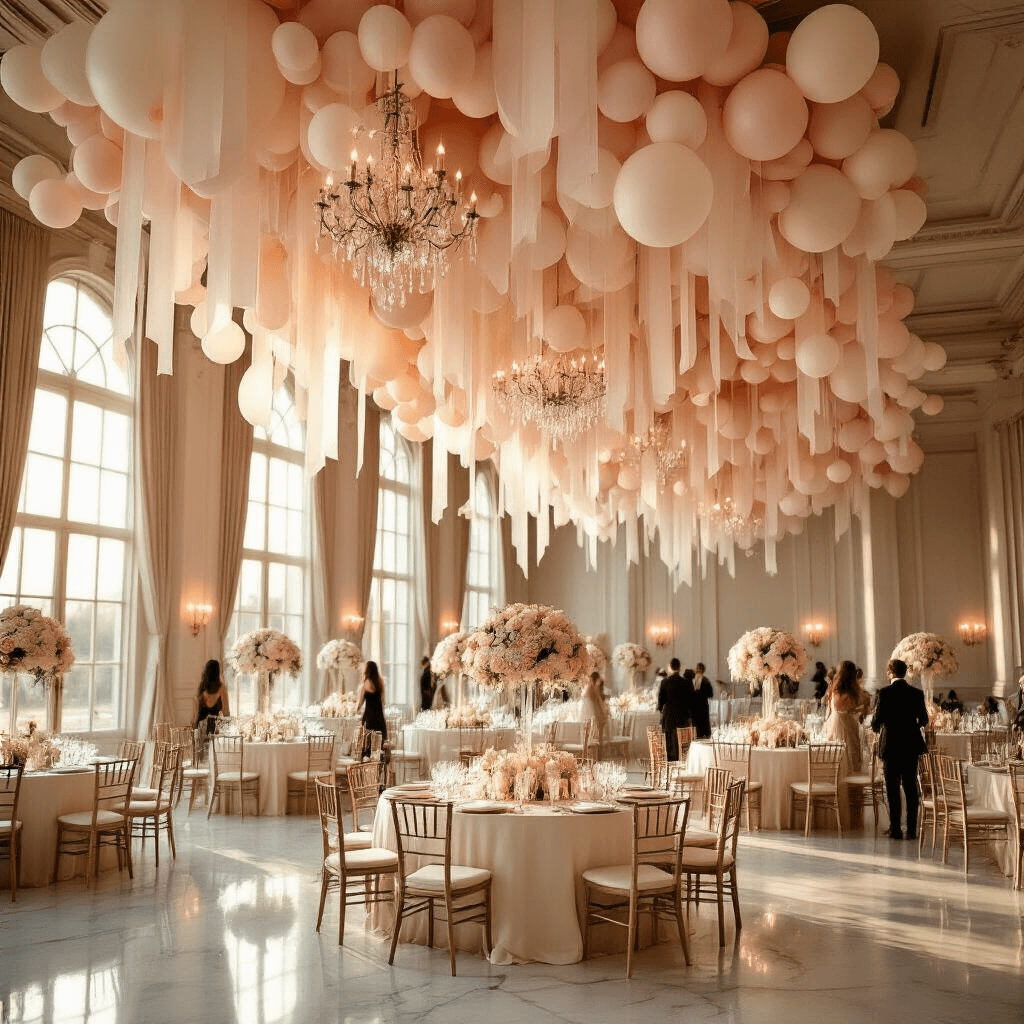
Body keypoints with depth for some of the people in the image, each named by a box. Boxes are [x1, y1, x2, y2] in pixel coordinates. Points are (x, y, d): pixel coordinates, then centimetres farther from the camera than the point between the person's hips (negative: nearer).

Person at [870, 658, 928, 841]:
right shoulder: (917, 693, 1)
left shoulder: (885, 692, -11)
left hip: (891, 745, -3)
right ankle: (912, 829, 10)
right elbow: (923, 720, 10)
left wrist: (877, 728, 12)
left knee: (893, 788, 3)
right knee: (911, 788, 9)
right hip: (911, 745, 4)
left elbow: (877, 719, -11)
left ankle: (895, 829, 4)